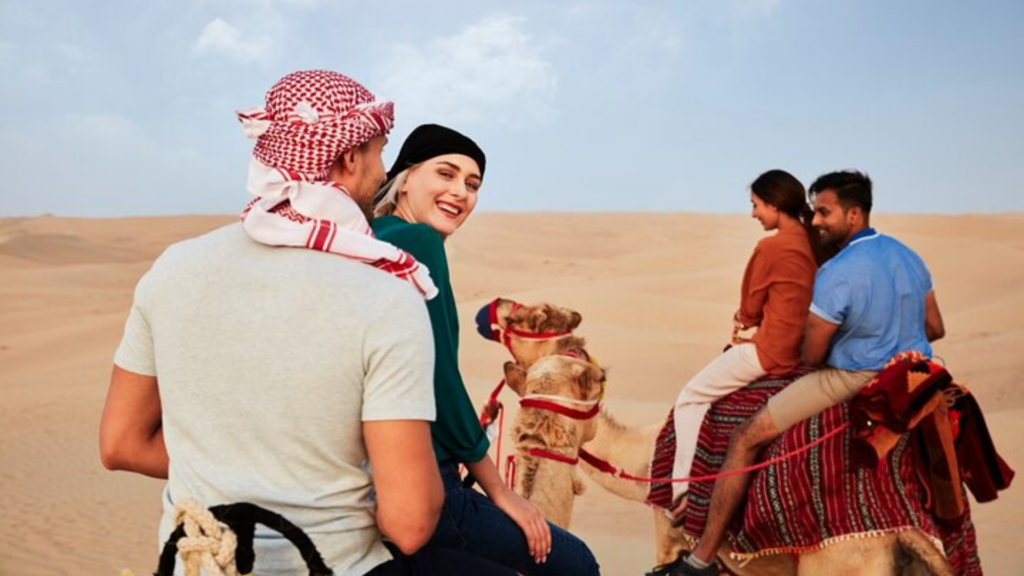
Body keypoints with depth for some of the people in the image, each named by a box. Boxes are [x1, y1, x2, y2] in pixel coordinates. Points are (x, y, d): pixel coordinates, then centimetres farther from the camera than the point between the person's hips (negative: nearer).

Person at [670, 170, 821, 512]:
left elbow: (750, 308, -5)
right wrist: (750, 321, 12)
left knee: (691, 398, 4)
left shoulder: (770, 247, -16)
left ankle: (684, 489, 1)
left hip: (772, 353, -9)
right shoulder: (814, 244, 6)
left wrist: (743, 318, 16)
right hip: (804, 350, 9)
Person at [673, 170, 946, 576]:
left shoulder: (836, 274, -18)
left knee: (746, 436, -8)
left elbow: (811, 356, -13)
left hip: (852, 382, -9)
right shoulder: (909, 257, 8)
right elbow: (935, 329, 17)